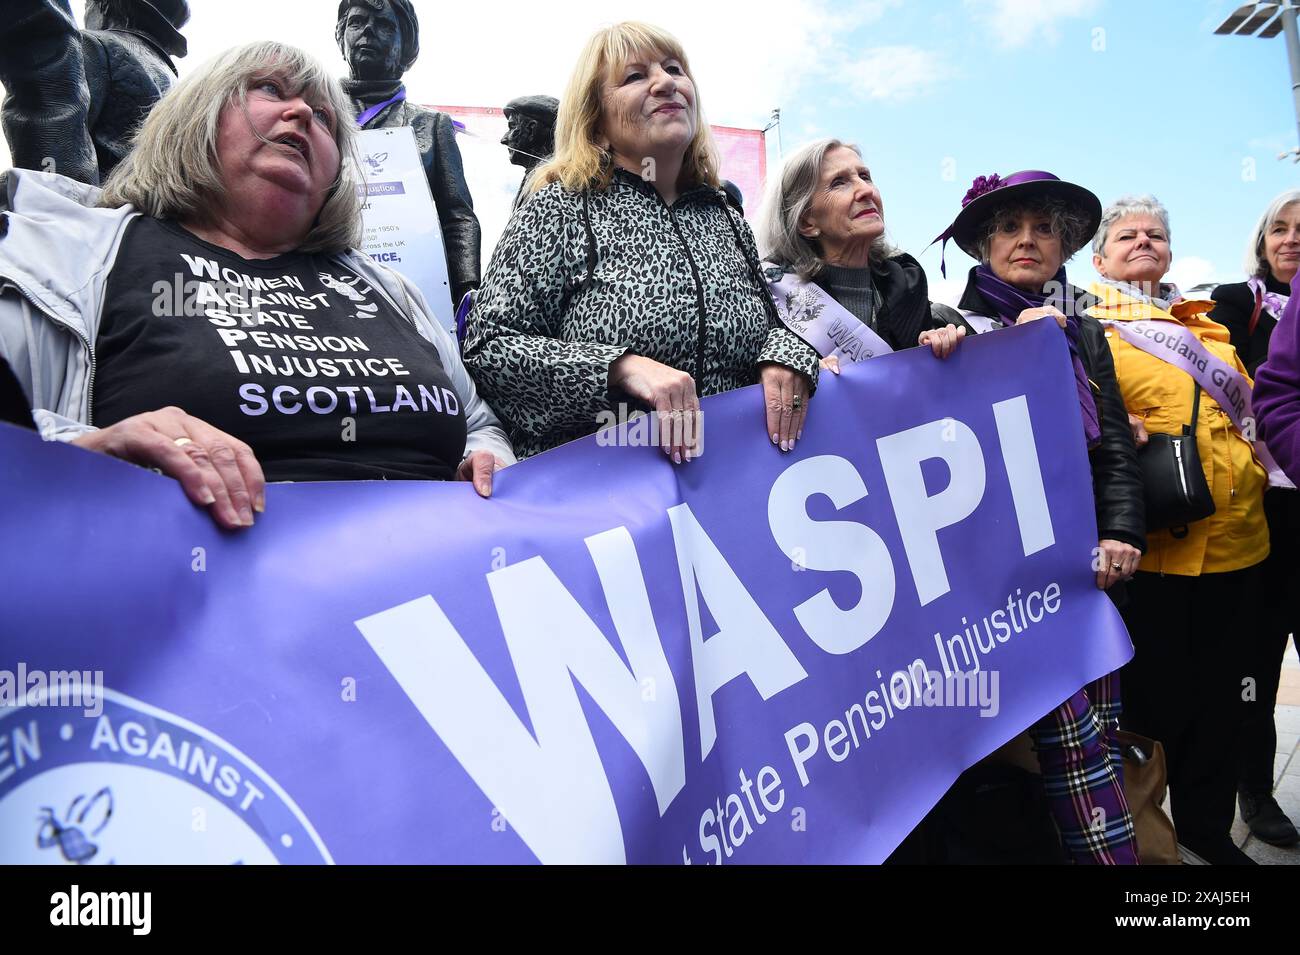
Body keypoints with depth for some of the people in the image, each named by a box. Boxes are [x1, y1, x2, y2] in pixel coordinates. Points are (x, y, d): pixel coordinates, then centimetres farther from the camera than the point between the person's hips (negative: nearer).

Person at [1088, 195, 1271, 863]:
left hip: (1235, 537, 6)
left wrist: (1257, 463, 11)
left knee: (1221, 690, 13)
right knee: (1154, 691, 2)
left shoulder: (1209, 325, 19)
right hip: (1151, 542, -5)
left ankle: (1207, 820, 31)